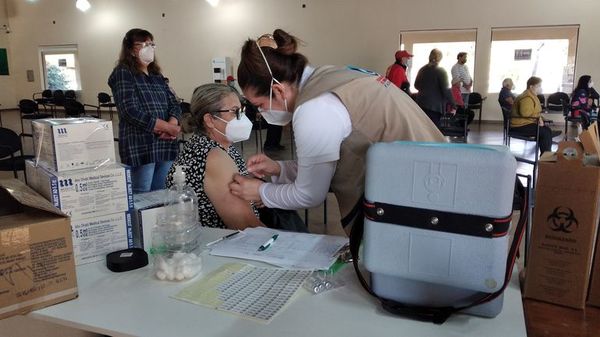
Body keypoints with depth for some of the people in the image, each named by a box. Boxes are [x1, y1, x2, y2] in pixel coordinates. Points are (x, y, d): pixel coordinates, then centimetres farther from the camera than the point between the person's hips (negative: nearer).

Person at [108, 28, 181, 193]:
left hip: (165, 144, 6)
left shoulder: (157, 75, 18)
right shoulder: (123, 74, -3)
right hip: (140, 147, -6)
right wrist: (169, 128, -16)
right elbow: (131, 112, -15)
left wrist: (172, 124, -11)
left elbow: (174, 105, 12)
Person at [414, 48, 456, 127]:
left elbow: (416, 85, 20)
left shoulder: (422, 70, 8)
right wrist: (453, 105, -10)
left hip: (421, 103, 6)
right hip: (435, 105, -6)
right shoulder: (441, 71, -10)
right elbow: (446, 90, -15)